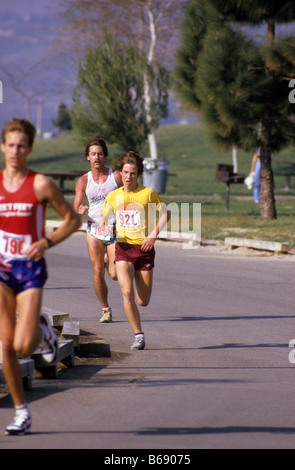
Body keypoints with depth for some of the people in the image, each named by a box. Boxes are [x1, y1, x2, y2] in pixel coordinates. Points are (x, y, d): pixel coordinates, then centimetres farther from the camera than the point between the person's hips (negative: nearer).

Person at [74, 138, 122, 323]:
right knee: (98, 273, -6)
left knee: (115, 274, -10)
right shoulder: (83, 181, 2)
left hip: (116, 231, -1)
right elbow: (75, 209, 2)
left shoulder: (116, 176, -3)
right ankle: (106, 309, 12)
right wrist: (80, 210, -21)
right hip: (94, 230, 1)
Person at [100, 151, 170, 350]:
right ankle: (139, 335, -12)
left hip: (144, 248, -1)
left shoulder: (148, 193, -3)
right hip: (123, 248, 1)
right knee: (127, 292, -20)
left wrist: (153, 234, -11)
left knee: (143, 301, 4)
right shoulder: (113, 196, 5)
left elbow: (165, 214, 2)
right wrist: (105, 227, -8)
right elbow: (104, 218, 16)